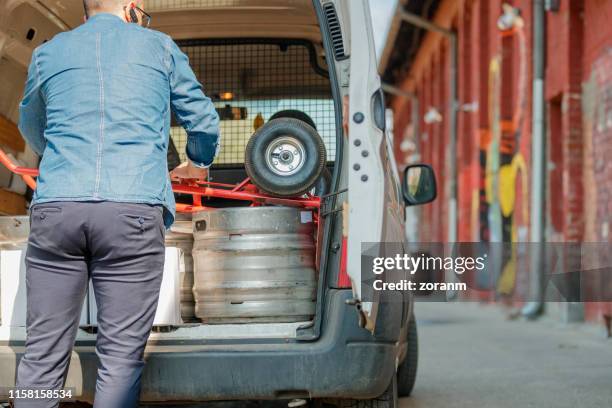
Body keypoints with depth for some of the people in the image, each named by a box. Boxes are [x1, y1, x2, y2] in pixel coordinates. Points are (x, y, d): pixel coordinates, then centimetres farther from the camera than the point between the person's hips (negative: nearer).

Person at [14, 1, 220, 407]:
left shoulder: (48, 53, 20)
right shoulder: (158, 46, 15)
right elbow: (204, 121, 23)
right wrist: (199, 164, 45)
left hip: (56, 209, 2)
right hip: (134, 212, -2)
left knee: (42, 355, 5)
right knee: (121, 356, -1)